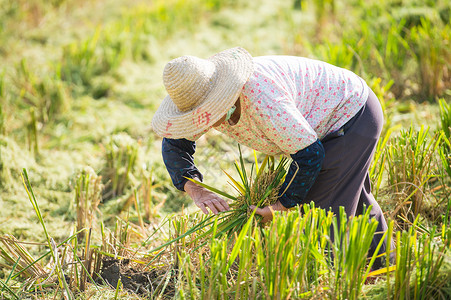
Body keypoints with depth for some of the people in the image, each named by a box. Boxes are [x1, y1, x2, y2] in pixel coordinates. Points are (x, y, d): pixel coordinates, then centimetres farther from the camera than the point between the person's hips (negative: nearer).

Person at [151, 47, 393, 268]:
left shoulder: (261, 102, -42)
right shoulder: (205, 97, -16)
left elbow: (309, 154, -33)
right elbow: (174, 144, -3)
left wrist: (281, 205, -22)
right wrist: (195, 190, -19)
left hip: (353, 115, -9)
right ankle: (378, 268, 48)